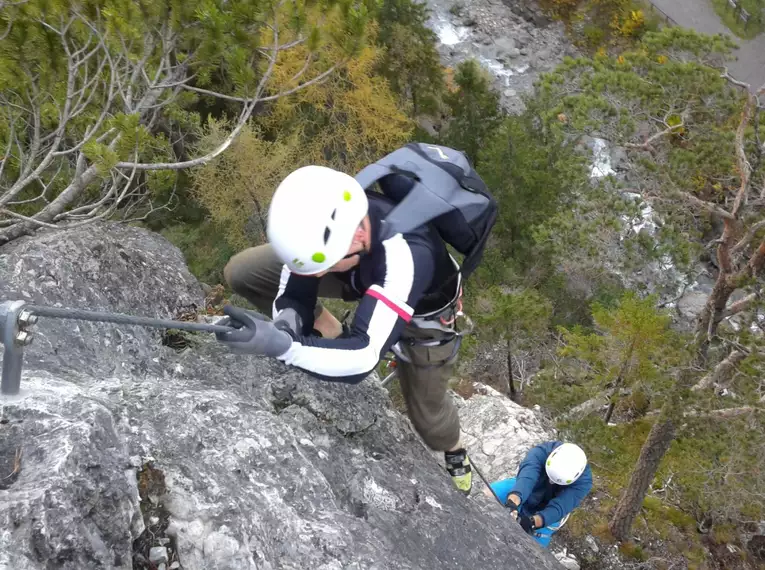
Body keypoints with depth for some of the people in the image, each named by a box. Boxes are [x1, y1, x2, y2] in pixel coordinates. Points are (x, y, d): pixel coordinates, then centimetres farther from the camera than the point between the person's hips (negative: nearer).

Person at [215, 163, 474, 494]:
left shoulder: (407, 258, -49)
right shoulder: (320, 220, -34)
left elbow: (364, 357, -52)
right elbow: (293, 295, -20)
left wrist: (280, 345, -64)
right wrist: (287, 323, -44)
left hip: (421, 308, -4)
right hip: (364, 276, 4)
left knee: (428, 417, 6)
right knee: (242, 273, -10)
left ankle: (454, 452, 46)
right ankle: (332, 337, 12)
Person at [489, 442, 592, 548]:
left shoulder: (583, 480, -32)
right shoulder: (540, 453, -33)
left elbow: (558, 507, -41)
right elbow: (526, 477, -51)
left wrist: (532, 521, -59)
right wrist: (513, 500, -71)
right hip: (520, 490, 0)